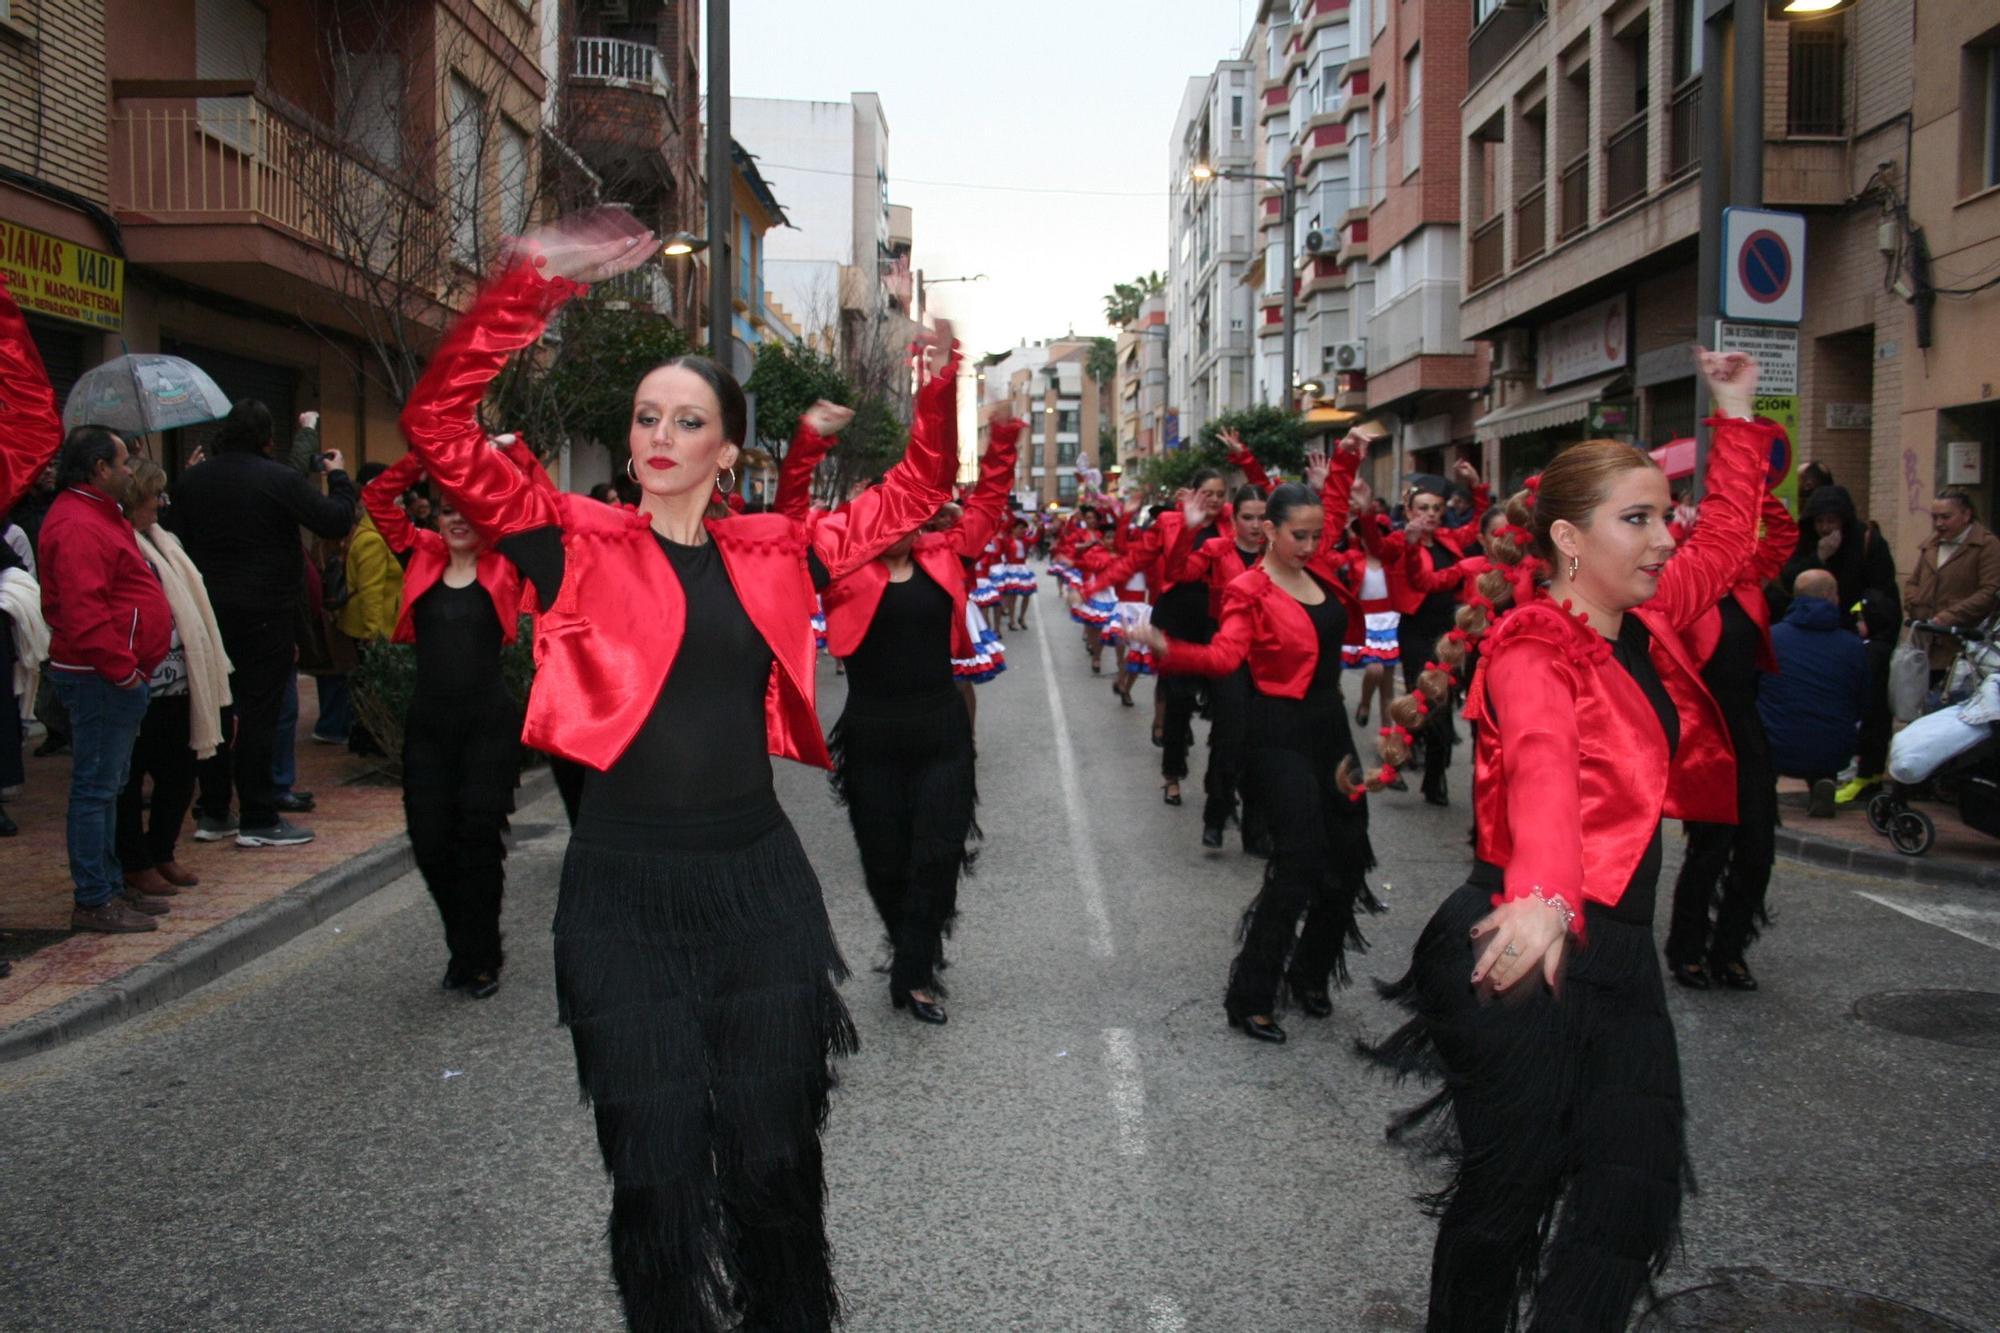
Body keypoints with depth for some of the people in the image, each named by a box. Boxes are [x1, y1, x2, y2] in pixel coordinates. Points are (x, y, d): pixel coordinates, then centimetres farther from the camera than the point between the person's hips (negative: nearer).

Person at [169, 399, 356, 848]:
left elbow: (173, 539, 9)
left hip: (209, 612, 6)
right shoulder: (281, 479, -12)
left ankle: (212, 814, 20)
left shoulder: (191, 480, 7)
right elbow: (337, 521, -12)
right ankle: (258, 820, 2)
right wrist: (338, 477, 4)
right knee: (259, 713, -2)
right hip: (266, 614, -5)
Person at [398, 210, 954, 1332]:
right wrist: (537, 283, -16)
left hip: (758, 877, 2)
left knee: (774, 1152, 13)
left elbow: (914, 491, 17)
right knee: (658, 1162, 6)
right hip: (625, 886, -2)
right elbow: (438, 423, -10)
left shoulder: (771, 555, 7)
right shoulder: (582, 543, -1)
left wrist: (946, 382, 2)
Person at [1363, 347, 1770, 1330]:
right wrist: (1543, 898, -52)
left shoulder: (1645, 626, 9)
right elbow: (1542, 766, -35)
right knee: (1510, 1186, 4)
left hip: (1619, 945, 8)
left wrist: (1736, 417, 28)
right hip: (1526, 947, -7)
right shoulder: (1533, 649, -15)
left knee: (1638, 1187, 4)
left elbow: (1726, 542, 28)